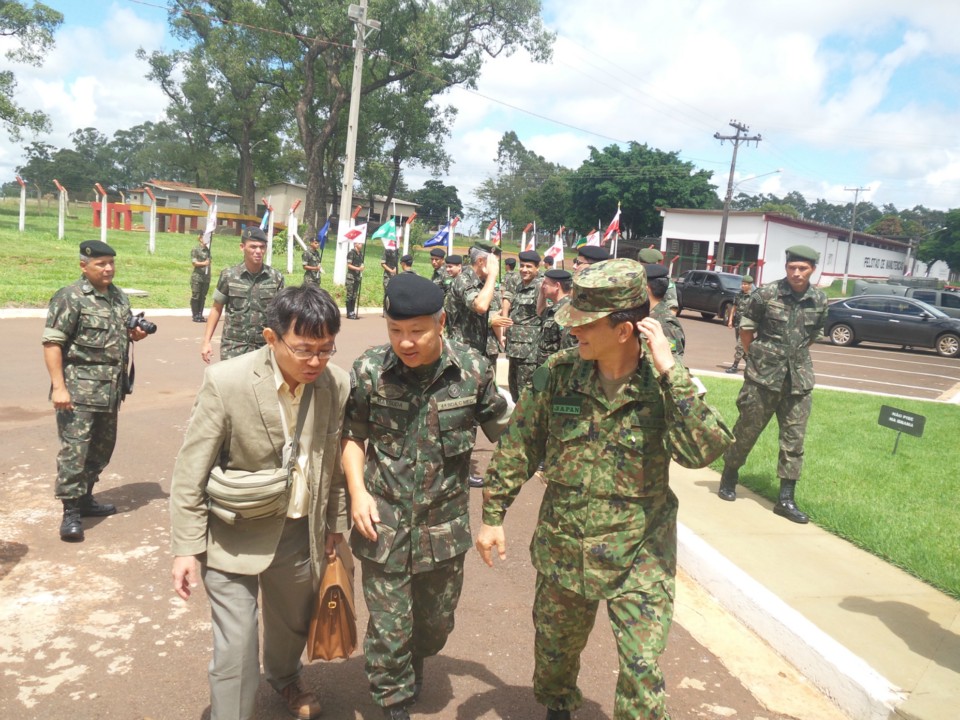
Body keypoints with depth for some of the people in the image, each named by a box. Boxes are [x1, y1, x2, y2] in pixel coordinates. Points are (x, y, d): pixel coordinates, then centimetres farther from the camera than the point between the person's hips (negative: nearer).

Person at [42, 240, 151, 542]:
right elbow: (52, 343, -14)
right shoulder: (69, 297, -10)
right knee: (74, 449, -7)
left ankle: (85, 498, 30)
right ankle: (71, 513, 1)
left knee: (102, 447, 16)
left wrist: (135, 334, 2)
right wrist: (59, 387, -21)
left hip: (110, 389, 8)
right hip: (79, 389, -8)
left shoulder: (119, 296, 13)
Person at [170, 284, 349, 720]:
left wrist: (336, 525, 9)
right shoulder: (226, 382, -21)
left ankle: (285, 677, 57)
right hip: (234, 536, -4)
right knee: (236, 645, -3)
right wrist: (186, 547, -13)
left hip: (300, 532, 4)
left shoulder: (338, 385, -10)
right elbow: (191, 472, -14)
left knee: (293, 622, 25)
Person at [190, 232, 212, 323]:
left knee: (203, 297, 8)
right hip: (197, 277, -5)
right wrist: (203, 263, -23)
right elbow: (194, 262, -10)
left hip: (206, 277, 5)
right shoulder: (195, 250, -4)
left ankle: (200, 315, 15)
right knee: (195, 296, -1)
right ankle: (195, 316, 4)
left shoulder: (208, 250, 13)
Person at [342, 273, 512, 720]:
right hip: (384, 525, -1)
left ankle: (413, 667, 54)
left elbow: (505, 432, 3)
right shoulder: (369, 371, -11)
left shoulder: (473, 370, -11)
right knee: (388, 628, 8)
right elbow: (351, 435, 3)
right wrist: (357, 490, -8)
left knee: (436, 623, 21)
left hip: (444, 526, 2)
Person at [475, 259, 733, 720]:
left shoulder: (667, 384, -13)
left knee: (642, 670, -2)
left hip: (638, 556, -2)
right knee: (554, 648, 22)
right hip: (562, 548, 3)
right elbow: (517, 446, 0)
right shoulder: (558, 373, -9)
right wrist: (492, 516, 3)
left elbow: (702, 451, -28)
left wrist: (670, 372, -31)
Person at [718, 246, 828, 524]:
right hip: (762, 376, -3)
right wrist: (754, 357, 5)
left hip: (799, 379, 3)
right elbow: (746, 326, 1)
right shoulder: (766, 294, -9)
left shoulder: (819, 301, 2)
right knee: (746, 431, 8)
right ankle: (728, 479, 29)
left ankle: (786, 499, 11)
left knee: (794, 439, 3)